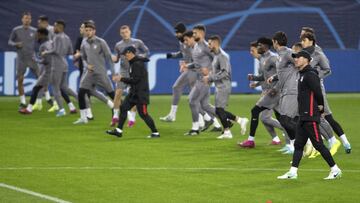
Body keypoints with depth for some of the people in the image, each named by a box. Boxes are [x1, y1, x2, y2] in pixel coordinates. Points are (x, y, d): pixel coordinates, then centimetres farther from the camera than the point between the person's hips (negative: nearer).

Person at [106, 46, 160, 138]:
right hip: (134, 92, 10)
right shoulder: (134, 63, 13)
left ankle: (155, 133, 3)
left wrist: (122, 79, -14)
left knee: (143, 114, -6)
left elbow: (135, 79, -21)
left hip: (140, 94, -10)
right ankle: (119, 130, 9)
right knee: (123, 107, 7)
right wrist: (121, 78, 11)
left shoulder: (137, 64, -18)